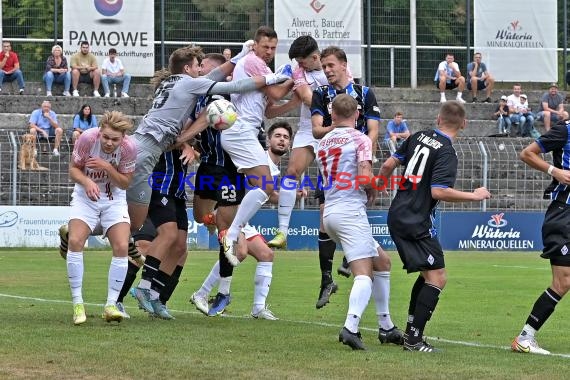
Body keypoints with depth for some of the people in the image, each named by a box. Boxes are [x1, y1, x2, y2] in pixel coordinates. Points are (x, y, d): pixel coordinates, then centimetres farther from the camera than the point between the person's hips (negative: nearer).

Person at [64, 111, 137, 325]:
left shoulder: (129, 148, -19)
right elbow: (73, 169, -10)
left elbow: (125, 183, -10)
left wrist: (107, 168, -28)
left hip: (114, 199, 1)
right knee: (75, 241, -21)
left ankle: (111, 305, -6)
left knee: (121, 246, -17)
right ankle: (77, 304, -12)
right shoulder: (87, 139, -22)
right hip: (85, 196, -1)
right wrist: (86, 181, -31)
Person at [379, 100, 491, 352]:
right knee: (437, 279, -7)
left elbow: (388, 165, 13)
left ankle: (411, 330, 21)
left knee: (427, 274, 20)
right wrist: (474, 196, -13)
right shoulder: (446, 153, -14)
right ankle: (414, 339, -11)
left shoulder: (418, 137, 8)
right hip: (416, 224, -9)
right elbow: (438, 191, -23)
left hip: (397, 217, 9)